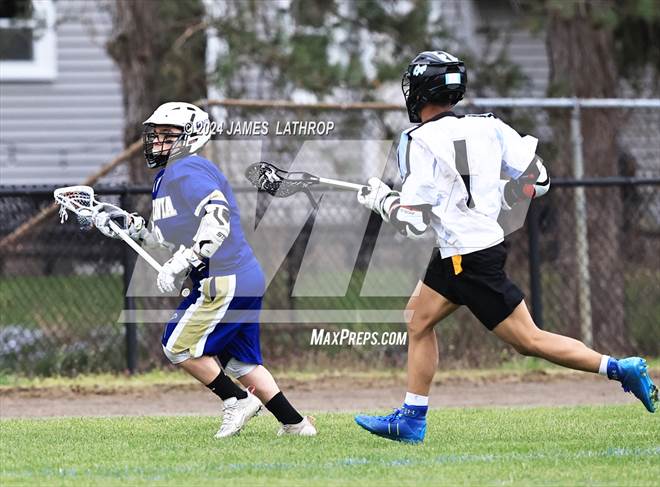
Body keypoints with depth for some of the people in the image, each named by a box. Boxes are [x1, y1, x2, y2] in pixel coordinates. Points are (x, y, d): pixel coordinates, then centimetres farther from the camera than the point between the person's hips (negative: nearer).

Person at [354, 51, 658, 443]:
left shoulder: (420, 143, -15)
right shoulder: (486, 127, 4)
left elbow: (414, 223, -15)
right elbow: (538, 179, 6)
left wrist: (381, 200, 3)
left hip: (470, 259, -8)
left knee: (529, 340, -4)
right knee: (418, 319, 15)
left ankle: (620, 369, -5)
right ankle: (411, 421, 16)